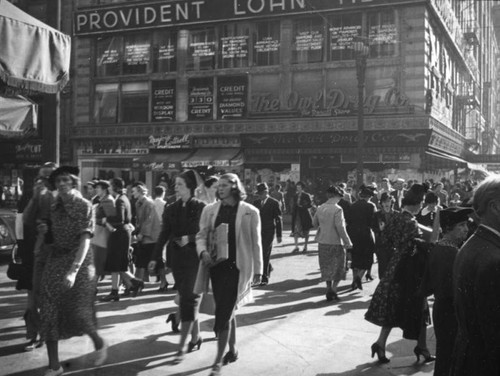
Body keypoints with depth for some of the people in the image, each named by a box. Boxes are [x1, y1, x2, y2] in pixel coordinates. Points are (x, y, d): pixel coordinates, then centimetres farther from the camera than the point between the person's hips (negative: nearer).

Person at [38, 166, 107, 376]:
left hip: (79, 262, -6)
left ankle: (99, 344, 27)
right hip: (55, 262, 6)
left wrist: (74, 270, -27)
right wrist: (46, 230, -3)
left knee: (77, 313, -4)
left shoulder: (84, 206, -9)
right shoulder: (55, 206, 9)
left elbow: (85, 240, -17)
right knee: (49, 313, 1)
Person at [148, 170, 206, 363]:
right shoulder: (171, 208, 7)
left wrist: (189, 238, -21)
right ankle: (195, 337, 25)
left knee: (187, 299, -6)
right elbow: (164, 234, 8)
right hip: (177, 258, 5)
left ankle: (182, 346, -2)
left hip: (194, 258, -5)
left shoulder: (200, 207, -6)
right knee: (188, 298, 11)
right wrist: (155, 257, 4)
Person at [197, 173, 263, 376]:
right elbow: (201, 235, 7)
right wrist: (203, 252, -14)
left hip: (237, 267, -4)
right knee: (227, 311, 16)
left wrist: (258, 269, 2)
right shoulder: (210, 210, 5)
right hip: (216, 265, 4)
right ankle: (232, 349, 35)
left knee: (223, 314, -7)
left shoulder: (250, 212, -5)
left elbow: (255, 243, -1)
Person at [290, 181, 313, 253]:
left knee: (306, 232, 5)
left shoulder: (306, 195, -3)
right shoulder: (295, 196, 12)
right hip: (297, 215, 4)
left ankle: (305, 247, 16)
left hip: (305, 215, -4)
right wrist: (293, 213, 5)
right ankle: (296, 247, 1)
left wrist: (303, 206, -18)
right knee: (295, 231, -5)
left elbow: (310, 204, -6)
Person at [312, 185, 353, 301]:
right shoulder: (337, 209, -16)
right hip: (336, 242, -5)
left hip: (323, 242, 6)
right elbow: (340, 227, -20)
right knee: (338, 267, 8)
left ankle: (329, 289, 19)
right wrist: (347, 242, -13)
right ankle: (333, 289, 0)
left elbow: (314, 223, 13)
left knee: (327, 267, 16)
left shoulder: (320, 208, 2)